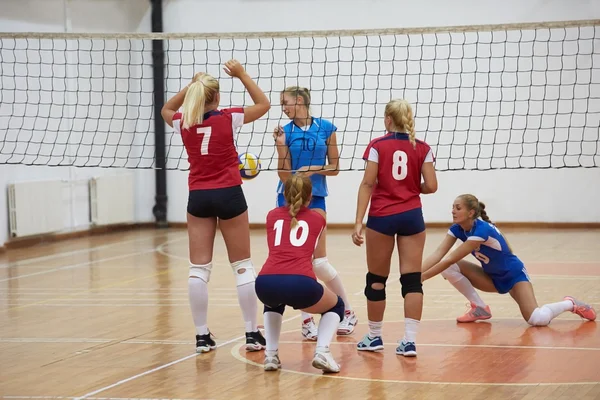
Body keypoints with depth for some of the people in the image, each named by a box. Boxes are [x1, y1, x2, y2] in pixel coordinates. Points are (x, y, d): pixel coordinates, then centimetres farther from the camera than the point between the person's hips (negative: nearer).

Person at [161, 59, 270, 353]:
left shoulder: (184, 123, -1)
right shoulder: (227, 119, -8)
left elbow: (166, 110, 24)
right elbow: (263, 104, 6)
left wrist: (190, 86, 16)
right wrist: (241, 75, 5)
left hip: (198, 197, 2)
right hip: (229, 195, -2)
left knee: (199, 268, 3)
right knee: (242, 266, 5)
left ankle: (202, 337, 3)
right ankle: (252, 334, 4)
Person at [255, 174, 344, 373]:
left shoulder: (272, 216, 25)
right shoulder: (318, 218, 22)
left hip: (266, 283, 2)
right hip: (301, 284, -2)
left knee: (273, 303, 40)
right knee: (336, 305, 29)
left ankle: (271, 354, 23)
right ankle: (322, 351, 4)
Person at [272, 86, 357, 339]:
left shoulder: (326, 128, 0)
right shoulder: (286, 132, 1)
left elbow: (334, 168, 3)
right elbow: (284, 176, -2)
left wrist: (315, 169, -14)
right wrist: (281, 146, -13)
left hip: (315, 197, -2)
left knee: (318, 261, -6)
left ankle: (348, 312, 10)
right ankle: (307, 320, 5)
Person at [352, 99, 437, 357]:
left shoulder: (377, 146, -3)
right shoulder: (422, 149, 3)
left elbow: (367, 184, -8)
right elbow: (431, 186, -2)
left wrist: (358, 222, -10)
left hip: (382, 217, -2)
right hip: (412, 217, 2)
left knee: (376, 280, 10)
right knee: (412, 279, 1)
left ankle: (374, 337, 20)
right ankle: (409, 341, -6)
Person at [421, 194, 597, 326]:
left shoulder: (482, 229, -33)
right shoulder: (457, 229, -10)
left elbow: (450, 259, -37)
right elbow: (438, 254, -20)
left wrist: (421, 277, -38)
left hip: (514, 276, -7)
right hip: (492, 278, 7)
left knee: (538, 319, -28)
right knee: (450, 268, -17)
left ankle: (570, 304, 4)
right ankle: (480, 308, 0)